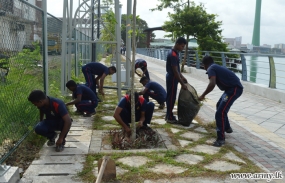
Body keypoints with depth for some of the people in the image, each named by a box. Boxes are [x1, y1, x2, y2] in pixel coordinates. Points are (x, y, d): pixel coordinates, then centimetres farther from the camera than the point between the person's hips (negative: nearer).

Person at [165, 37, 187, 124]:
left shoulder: (174, 53, 10)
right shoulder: (173, 55, -22)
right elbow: (175, 71, -24)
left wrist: (182, 77, 17)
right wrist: (182, 84, -22)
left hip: (172, 78, 10)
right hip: (172, 78, -10)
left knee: (170, 97, 15)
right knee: (171, 97, -3)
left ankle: (168, 115, 24)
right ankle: (170, 118, 5)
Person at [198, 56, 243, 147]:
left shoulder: (211, 69, -7)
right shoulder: (217, 67, 22)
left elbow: (212, 84, -23)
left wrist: (202, 95, -14)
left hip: (234, 89, -10)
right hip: (233, 88, 10)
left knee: (220, 112, -12)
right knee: (220, 106, 28)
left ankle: (221, 139, -8)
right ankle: (227, 128, 43)